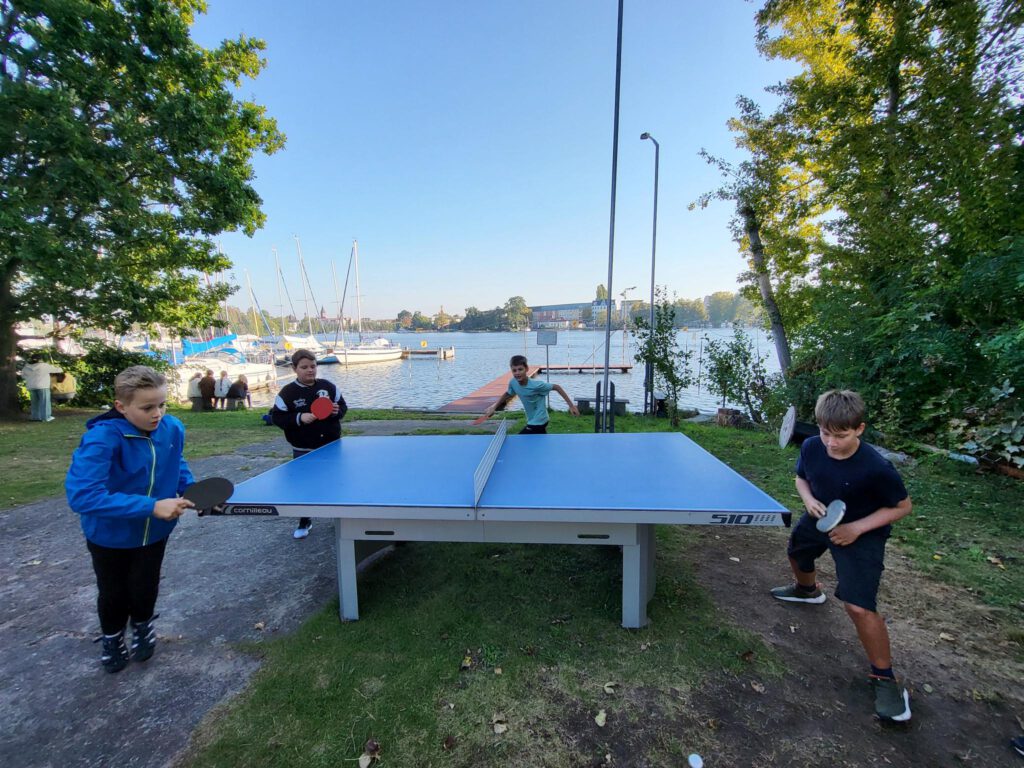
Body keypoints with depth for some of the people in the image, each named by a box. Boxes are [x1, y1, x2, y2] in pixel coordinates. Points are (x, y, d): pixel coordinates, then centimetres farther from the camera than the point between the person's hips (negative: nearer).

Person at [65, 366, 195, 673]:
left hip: (154, 530, 3)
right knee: (114, 593, 19)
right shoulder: (102, 438, -33)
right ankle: (112, 636, 51)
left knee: (144, 587, 18)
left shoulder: (173, 428, -17)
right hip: (110, 534, -3)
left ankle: (142, 625, 51)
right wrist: (151, 506, -42)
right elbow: (82, 495, -39)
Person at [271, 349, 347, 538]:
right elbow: (276, 417, -8)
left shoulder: (328, 386, -3)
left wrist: (337, 412, -15)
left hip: (331, 446, 2)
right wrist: (299, 418, -22)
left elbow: (343, 406, 7)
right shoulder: (287, 393, -9)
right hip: (303, 451, -2)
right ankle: (304, 522, 28)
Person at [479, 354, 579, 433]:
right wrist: (493, 407, 2)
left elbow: (557, 387, -17)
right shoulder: (513, 382, -12)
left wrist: (571, 405, -15)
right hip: (531, 421, 6)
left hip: (538, 423, -6)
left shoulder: (536, 385, -28)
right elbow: (507, 394, 10)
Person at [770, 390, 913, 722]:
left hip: (862, 533, -6)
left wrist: (857, 528, -25)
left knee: (859, 606, -16)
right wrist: (809, 501, -20)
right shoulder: (811, 447, -20)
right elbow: (801, 477, 0)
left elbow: (902, 506, -17)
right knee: (796, 553, 29)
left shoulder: (876, 469, -34)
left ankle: (884, 677, 8)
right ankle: (808, 590, 65)